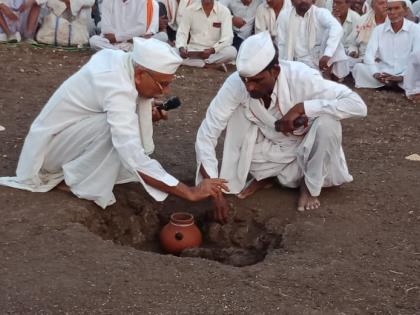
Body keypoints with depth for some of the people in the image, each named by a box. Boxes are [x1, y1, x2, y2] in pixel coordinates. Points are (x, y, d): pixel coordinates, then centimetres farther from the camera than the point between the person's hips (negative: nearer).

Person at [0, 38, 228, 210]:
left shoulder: (119, 59, -9)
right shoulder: (118, 90, -33)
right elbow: (135, 161, -40)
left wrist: (147, 114, -6)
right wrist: (190, 193, -37)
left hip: (65, 134, 9)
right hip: (49, 145, -9)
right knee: (115, 128, -31)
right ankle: (86, 187, -12)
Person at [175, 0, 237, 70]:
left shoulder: (224, 11, -6)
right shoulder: (190, 10, -2)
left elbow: (227, 37, -13)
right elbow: (182, 33, -3)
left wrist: (212, 50, -30)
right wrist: (181, 48, -25)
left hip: (215, 52, -1)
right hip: (193, 50, 1)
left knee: (232, 51, -31)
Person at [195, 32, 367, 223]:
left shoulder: (300, 77, -32)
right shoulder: (235, 84, -27)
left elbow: (358, 105, -34)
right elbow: (206, 135, -25)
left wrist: (300, 108, -39)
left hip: (304, 149, -1)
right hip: (269, 147, 2)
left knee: (327, 120, -32)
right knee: (236, 113, -24)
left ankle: (310, 186, -6)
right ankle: (264, 175, 0)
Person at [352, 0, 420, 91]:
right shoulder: (378, 29, 5)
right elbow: (369, 55, -4)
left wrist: (402, 77, -26)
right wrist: (375, 73, -25)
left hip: (406, 74, -2)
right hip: (383, 73, 2)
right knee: (359, 67, -23)